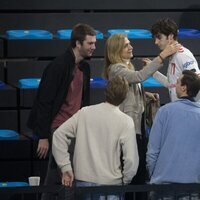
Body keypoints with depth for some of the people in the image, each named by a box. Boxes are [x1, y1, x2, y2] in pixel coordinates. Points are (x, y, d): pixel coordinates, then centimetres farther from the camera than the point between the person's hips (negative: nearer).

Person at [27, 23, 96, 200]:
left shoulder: (84, 68, 11)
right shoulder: (58, 66, -13)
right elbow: (44, 103, -13)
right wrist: (43, 137, -14)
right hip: (59, 130, -7)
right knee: (57, 175, -8)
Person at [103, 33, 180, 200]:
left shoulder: (127, 66, 16)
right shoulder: (116, 69, -14)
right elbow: (140, 76, -30)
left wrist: (145, 94, 6)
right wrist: (162, 56, -32)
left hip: (138, 122, 9)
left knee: (141, 166, 9)